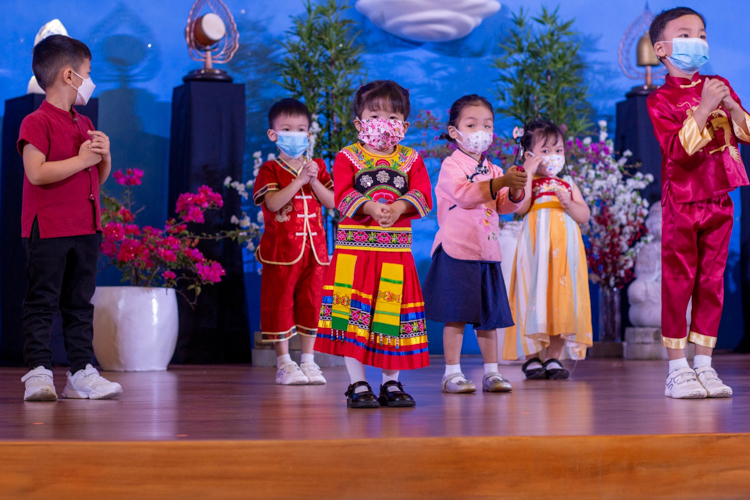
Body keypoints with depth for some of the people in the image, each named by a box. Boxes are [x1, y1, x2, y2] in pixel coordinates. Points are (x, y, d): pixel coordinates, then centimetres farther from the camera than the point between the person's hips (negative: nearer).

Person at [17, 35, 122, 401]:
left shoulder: (84, 125, 17)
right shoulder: (37, 122, -9)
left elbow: (99, 179, 22)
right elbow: (37, 172, -21)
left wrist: (104, 156, 2)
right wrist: (82, 159, -17)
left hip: (85, 229, 8)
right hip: (47, 230, -8)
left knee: (80, 304, 10)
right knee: (41, 303, -3)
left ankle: (81, 372, 14)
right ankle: (38, 372, -1)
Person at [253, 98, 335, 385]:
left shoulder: (317, 167, 12)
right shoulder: (270, 170, -1)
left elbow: (332, 202, 1)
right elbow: (273, 203, -18)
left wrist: (314, 181, -13)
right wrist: (299, 181, -22)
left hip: (314, 248, 4)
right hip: (281, 249, -4)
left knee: (311, 302, 8)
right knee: (280, 303, -1)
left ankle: (308, 360, 18)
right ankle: (284, 364, 7)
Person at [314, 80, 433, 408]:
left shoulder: (411, 159, 10)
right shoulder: (348, 157, 3)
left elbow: (423, 196, -2)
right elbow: (343, 196, -10)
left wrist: (399, 206, -21)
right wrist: (370, 207, -26)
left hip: (396, 249, 2)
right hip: (354, 246, -2)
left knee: (392, 314, 6)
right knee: (353, 315, -3)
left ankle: (391, 382, 17)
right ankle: (358, 384, 6)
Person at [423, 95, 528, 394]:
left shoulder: (492, 170, 16)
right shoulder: (451, 166, -4)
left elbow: (506, 205, 6)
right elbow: (464, 195, -22)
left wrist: (516, 190, -16)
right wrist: (500, 182, -32)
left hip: (487, 251, 6)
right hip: (457, 251, -6)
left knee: (489, 314, 8)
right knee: (455, 314, -5)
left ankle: (491, 372, 14)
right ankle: (452, 373, 0)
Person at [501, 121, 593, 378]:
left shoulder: (567, 184, 17)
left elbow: (584, 215, 9)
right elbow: (520, 207, -14)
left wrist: (568, 203, -10)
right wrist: (529, 172, -12)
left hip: (565, 249, 4)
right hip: (536, 249, -3)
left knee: (562, 300, 1)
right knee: (534, 298, -6)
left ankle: (554, 357, 9)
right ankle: (531, 357, 4)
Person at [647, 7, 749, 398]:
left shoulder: (718, 86, 11)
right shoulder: (661, 99, -5)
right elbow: (678, 150, -19)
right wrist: (704, 108, -25)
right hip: (681, 201, -5)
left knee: (712, 280, 6)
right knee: (678, 280, -2)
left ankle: (703, 364, 13)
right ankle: (677, 369, 4)